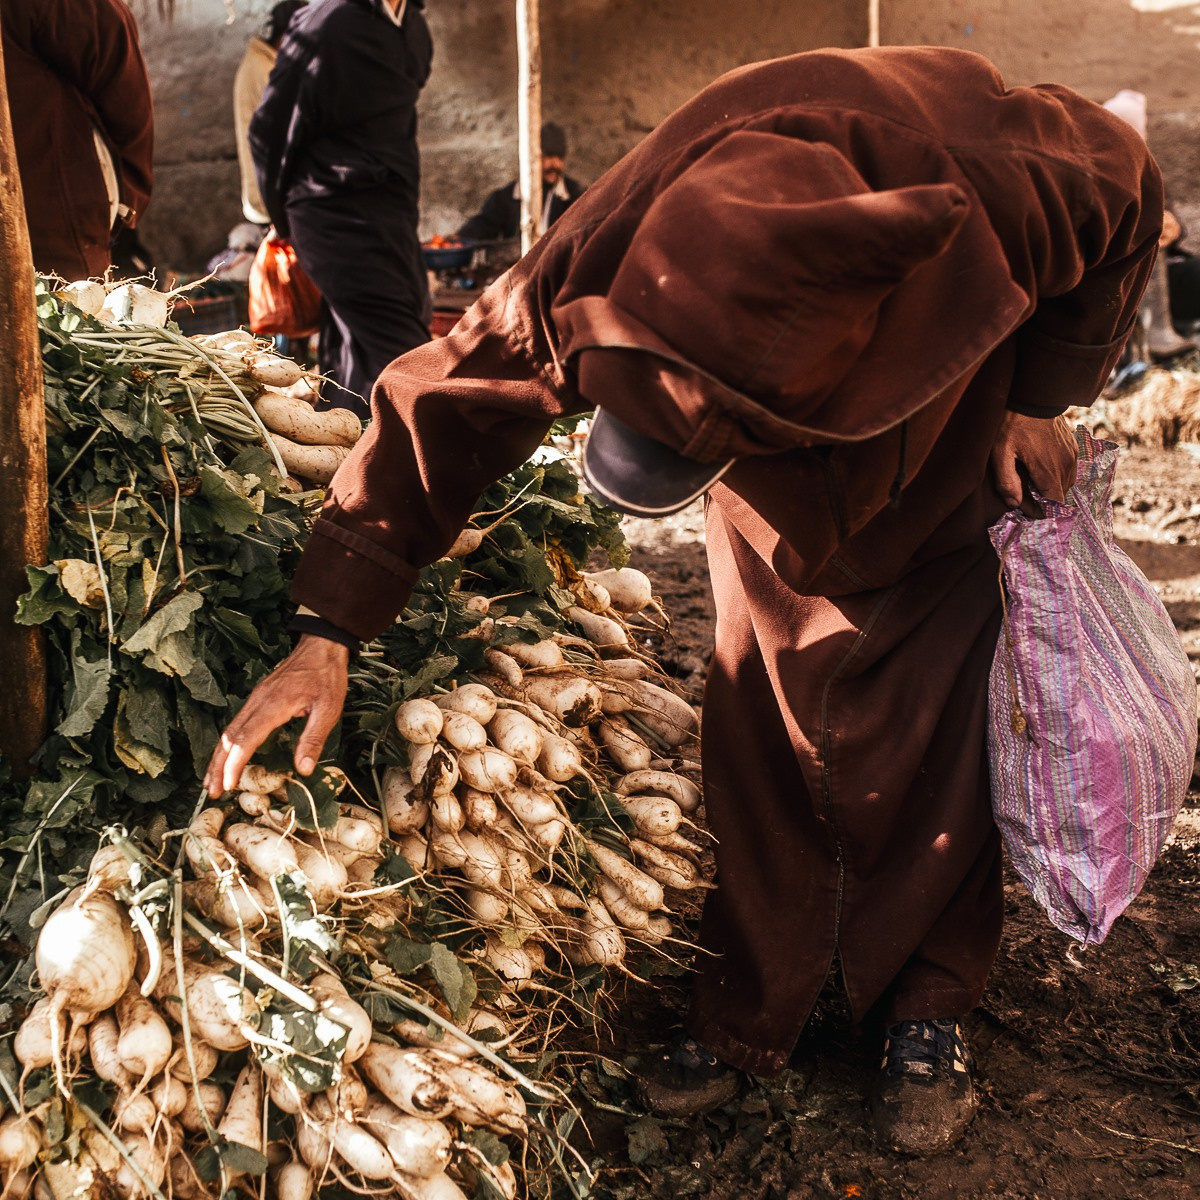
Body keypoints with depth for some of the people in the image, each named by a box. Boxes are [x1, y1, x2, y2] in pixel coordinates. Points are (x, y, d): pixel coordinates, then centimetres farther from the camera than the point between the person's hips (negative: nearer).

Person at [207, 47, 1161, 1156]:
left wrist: (1041, 399, -13)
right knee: (761, 742, 1)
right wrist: (331, 628, -31)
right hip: (780, 510, 1)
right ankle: (748, 1014, 20)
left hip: (954, 470, -1)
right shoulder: (601, 261, -38)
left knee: (940, 742, 0)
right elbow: (447, 397, -27)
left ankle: (929, 1012, 21)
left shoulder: (1001, 185, -40)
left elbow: (1128, 191, -15)